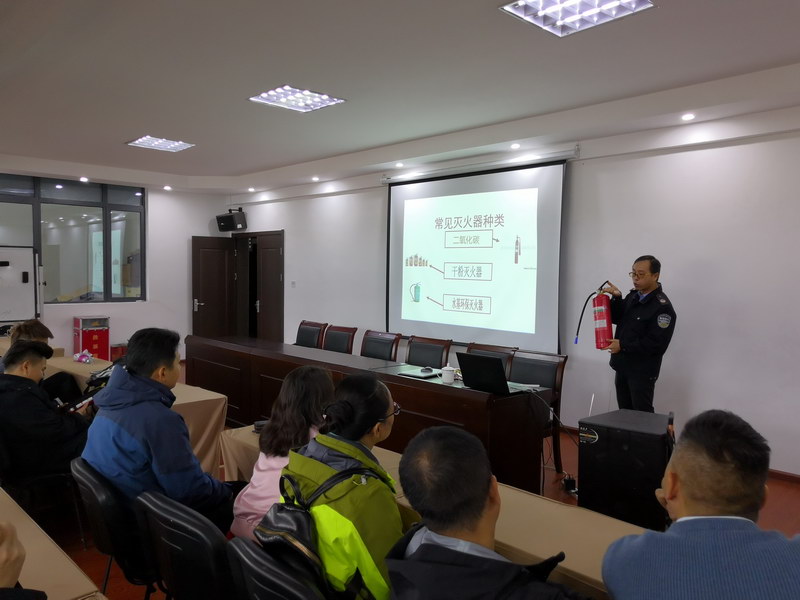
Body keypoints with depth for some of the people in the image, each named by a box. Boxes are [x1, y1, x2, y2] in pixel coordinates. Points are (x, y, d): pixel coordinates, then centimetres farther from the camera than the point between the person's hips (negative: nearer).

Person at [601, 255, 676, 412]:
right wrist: (616, 298, -7)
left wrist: (622, 346, -19)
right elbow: (616, 319, 9)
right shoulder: (633, 296, 7)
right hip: (622, 366, 8)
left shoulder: (662, 307, -17)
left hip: (642, 371, -8)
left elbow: (656, 344, -23)